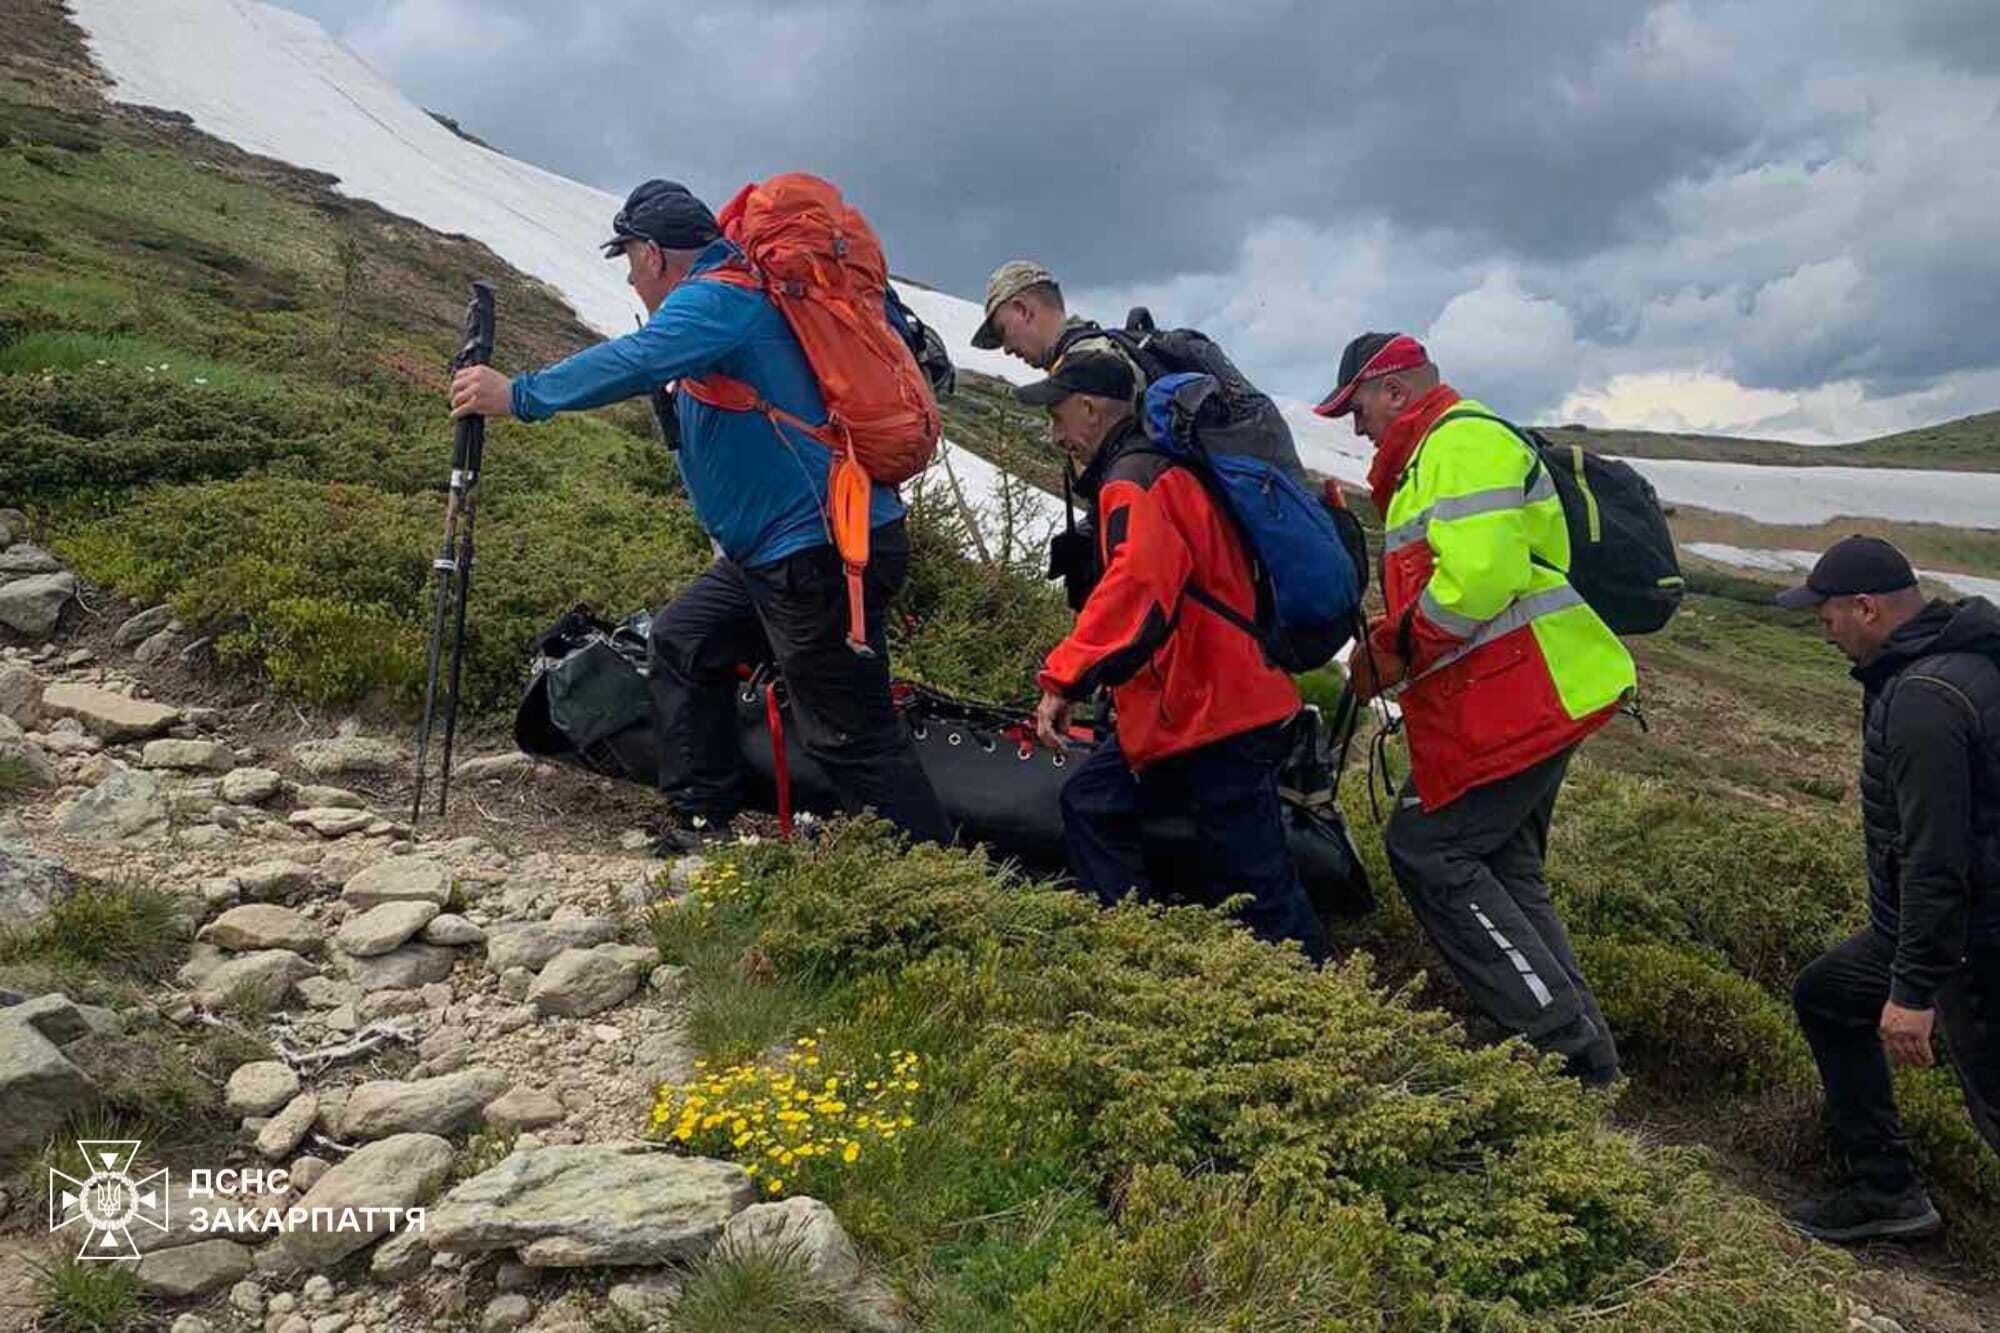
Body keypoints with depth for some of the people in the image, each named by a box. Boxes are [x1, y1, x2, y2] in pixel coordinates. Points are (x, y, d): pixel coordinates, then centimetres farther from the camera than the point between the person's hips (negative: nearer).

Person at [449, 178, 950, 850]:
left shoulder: (718, 298, -14)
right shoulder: (742, 292, 17)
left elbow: (637, 362, -30)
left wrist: (518, 395, -22)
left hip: (822, 554, -11)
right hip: (779, 549, 11)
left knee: (851, 737, -5)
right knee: (681, 642, 20)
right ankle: (702, 822, 25)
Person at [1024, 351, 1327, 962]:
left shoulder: (1134, 481, -15)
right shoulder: (1165, 467, 18)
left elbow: (1137, 587, -32)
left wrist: (1065, 678, -31)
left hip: (1215, 714, -11)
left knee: (1258, 887, -5)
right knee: (1092, 803, 14)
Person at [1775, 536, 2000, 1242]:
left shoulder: (1923, 699, -26)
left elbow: (1935, 858, -29)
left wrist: (1913, 990, -25)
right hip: (1939, 918, 11)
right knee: (1824, 996, 19)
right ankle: (1883, 1190, 25)